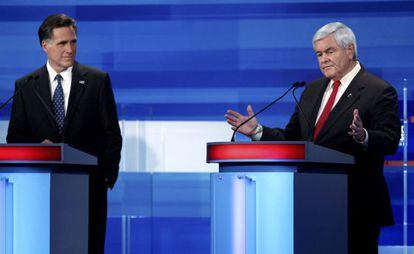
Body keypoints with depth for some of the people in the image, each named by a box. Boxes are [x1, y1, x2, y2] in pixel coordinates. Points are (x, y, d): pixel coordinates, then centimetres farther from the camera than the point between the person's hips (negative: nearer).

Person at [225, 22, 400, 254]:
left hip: (356, 206, -6)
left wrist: (363, 136, -35)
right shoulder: (312, 91, 18)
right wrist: (257, 131, 4)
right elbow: (292, 138, 18)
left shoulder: (379, 91, -5)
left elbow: (390, 141, -15)